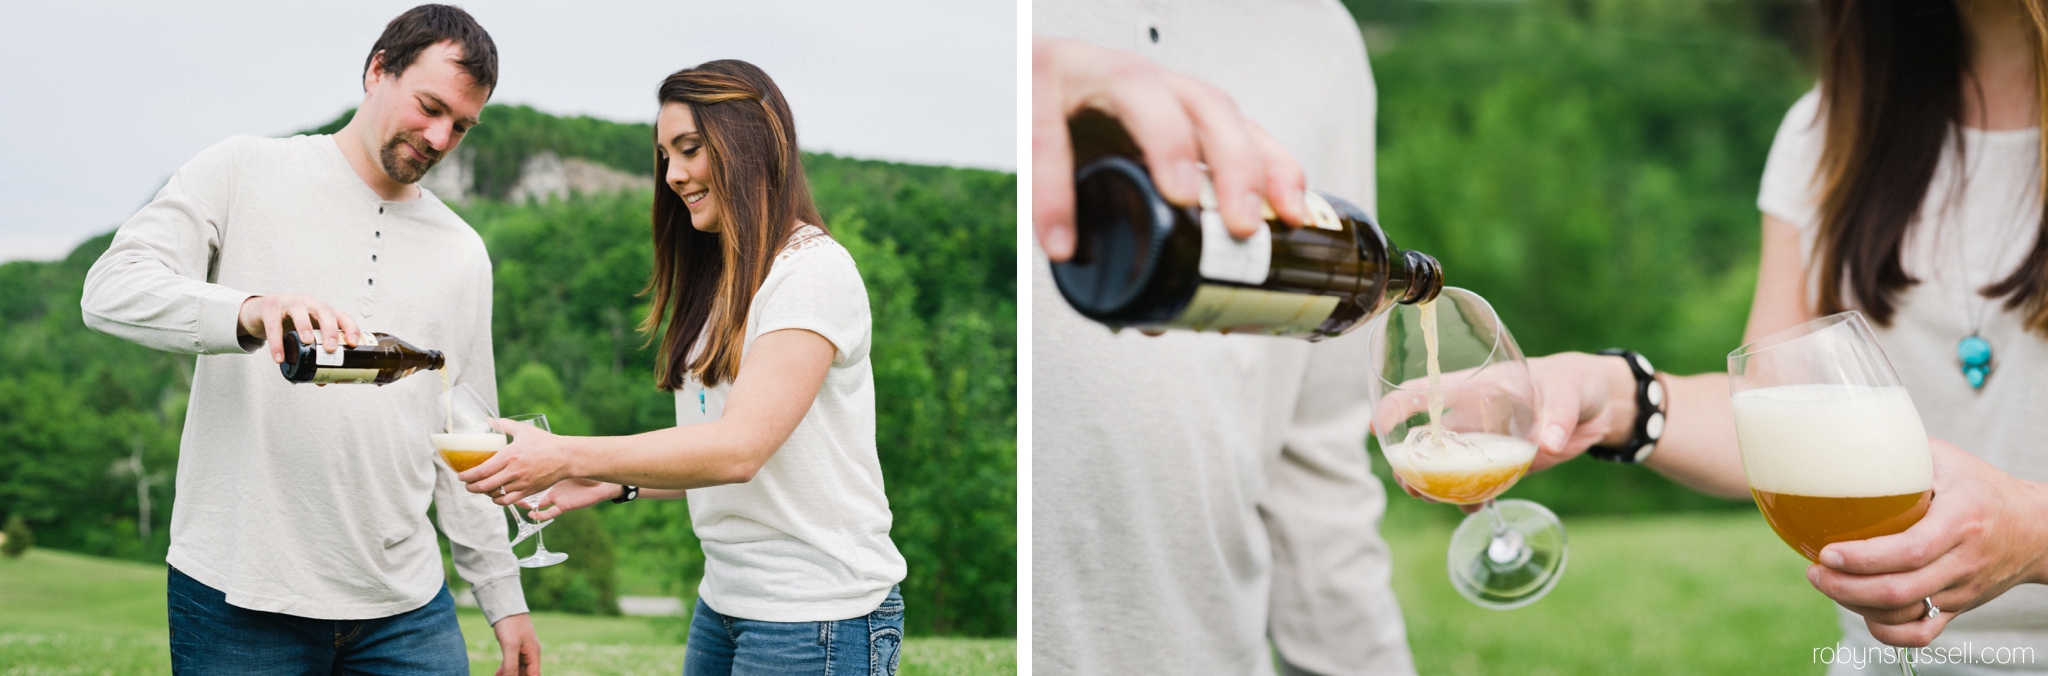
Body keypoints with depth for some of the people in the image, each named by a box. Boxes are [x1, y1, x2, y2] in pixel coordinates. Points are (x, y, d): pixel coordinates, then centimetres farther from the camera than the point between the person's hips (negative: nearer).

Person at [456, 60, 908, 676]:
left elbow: (739, 449, -24)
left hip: (815, 617, -8)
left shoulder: (814, 272, -14)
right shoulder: (723, 283, 15)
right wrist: (620, 483, 3)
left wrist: (569, 455, -26)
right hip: (726, 598, 8)